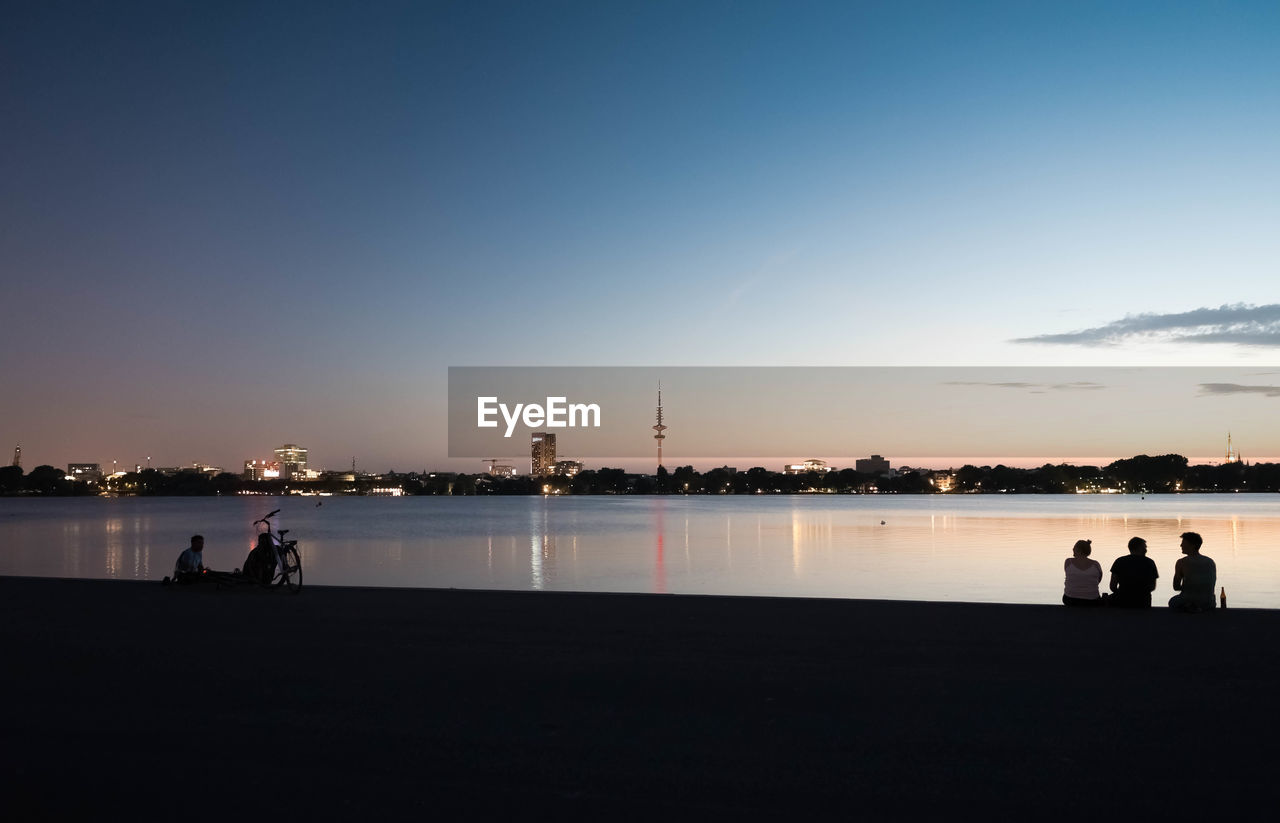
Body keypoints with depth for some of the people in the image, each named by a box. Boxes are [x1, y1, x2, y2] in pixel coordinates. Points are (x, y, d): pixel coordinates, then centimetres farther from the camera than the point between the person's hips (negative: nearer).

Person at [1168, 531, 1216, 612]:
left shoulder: (1181, 562, -7)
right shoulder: (1211, 562, 4)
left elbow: (1176, 587, -3)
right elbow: (1212, 585, 13)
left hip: (1187, 603, -4)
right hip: (1208, 604, 4)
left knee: (1172, 601, 30)